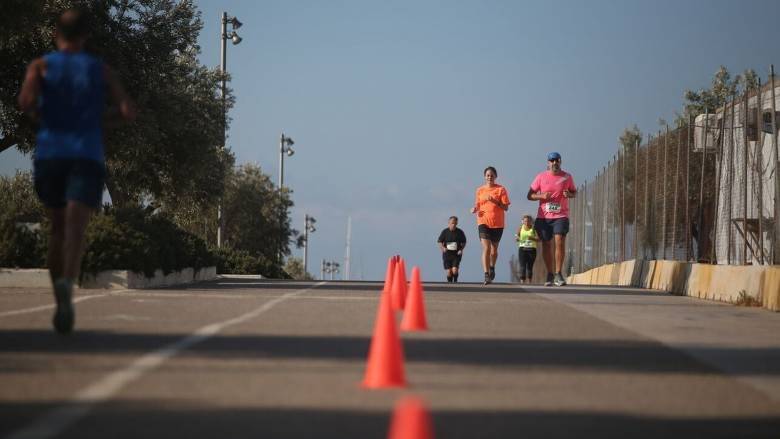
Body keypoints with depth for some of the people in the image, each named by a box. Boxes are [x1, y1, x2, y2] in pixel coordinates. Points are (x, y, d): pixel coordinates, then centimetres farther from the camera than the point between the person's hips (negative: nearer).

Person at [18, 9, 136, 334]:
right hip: (87, 157, -1)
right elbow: (129, 112, 4)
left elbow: (26, 101, -10)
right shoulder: (100, 70, 13)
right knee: (75, 230, -16)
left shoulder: (41, 66, 10)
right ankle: (67, 284, -44)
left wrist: (36, 115, 11)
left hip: (49, 156, 1)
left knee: (58, 229, 18)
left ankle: (60, 301, 17)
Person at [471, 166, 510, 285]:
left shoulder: (501, 189, -1)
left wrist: (494, 201, -18)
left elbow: (506, 207, -4)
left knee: (494, 249, 13)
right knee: (486, 248, -15)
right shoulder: (480, 190, 7)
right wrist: (475, 209, -4)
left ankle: (492, 268, 42)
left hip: (497, 223, 0)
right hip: (483, 222, 0)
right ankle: (486, 275, -21)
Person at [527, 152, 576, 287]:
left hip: (561, 216, -1)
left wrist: (569, 194, -7)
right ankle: (550, 274, 20)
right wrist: (542, 196, -15)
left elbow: (574, 192, 17)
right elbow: (530, 195, 5)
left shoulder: (567, 177, 4)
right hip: (543, 216, 1)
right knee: (546, 245, 7)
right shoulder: (541, 177, 2)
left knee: (560, 242, -16)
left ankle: (558, 274, -12)